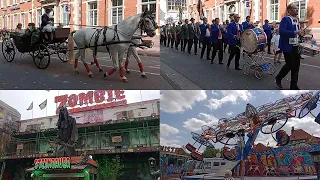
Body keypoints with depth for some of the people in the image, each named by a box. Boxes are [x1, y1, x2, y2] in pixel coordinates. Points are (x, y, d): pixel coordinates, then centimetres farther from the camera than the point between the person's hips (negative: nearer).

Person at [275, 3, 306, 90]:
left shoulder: (297, 20, 15)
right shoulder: (285, 19, -10)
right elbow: (281, 31, -24)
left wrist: (301, 33, 2)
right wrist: (295, 32, -28)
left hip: (296, 46, 8)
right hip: (288, 47, -8)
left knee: (296, 66, 5)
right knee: (290, 65, -5)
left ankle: (294, 85, 13)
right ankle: (278, 78, 18)